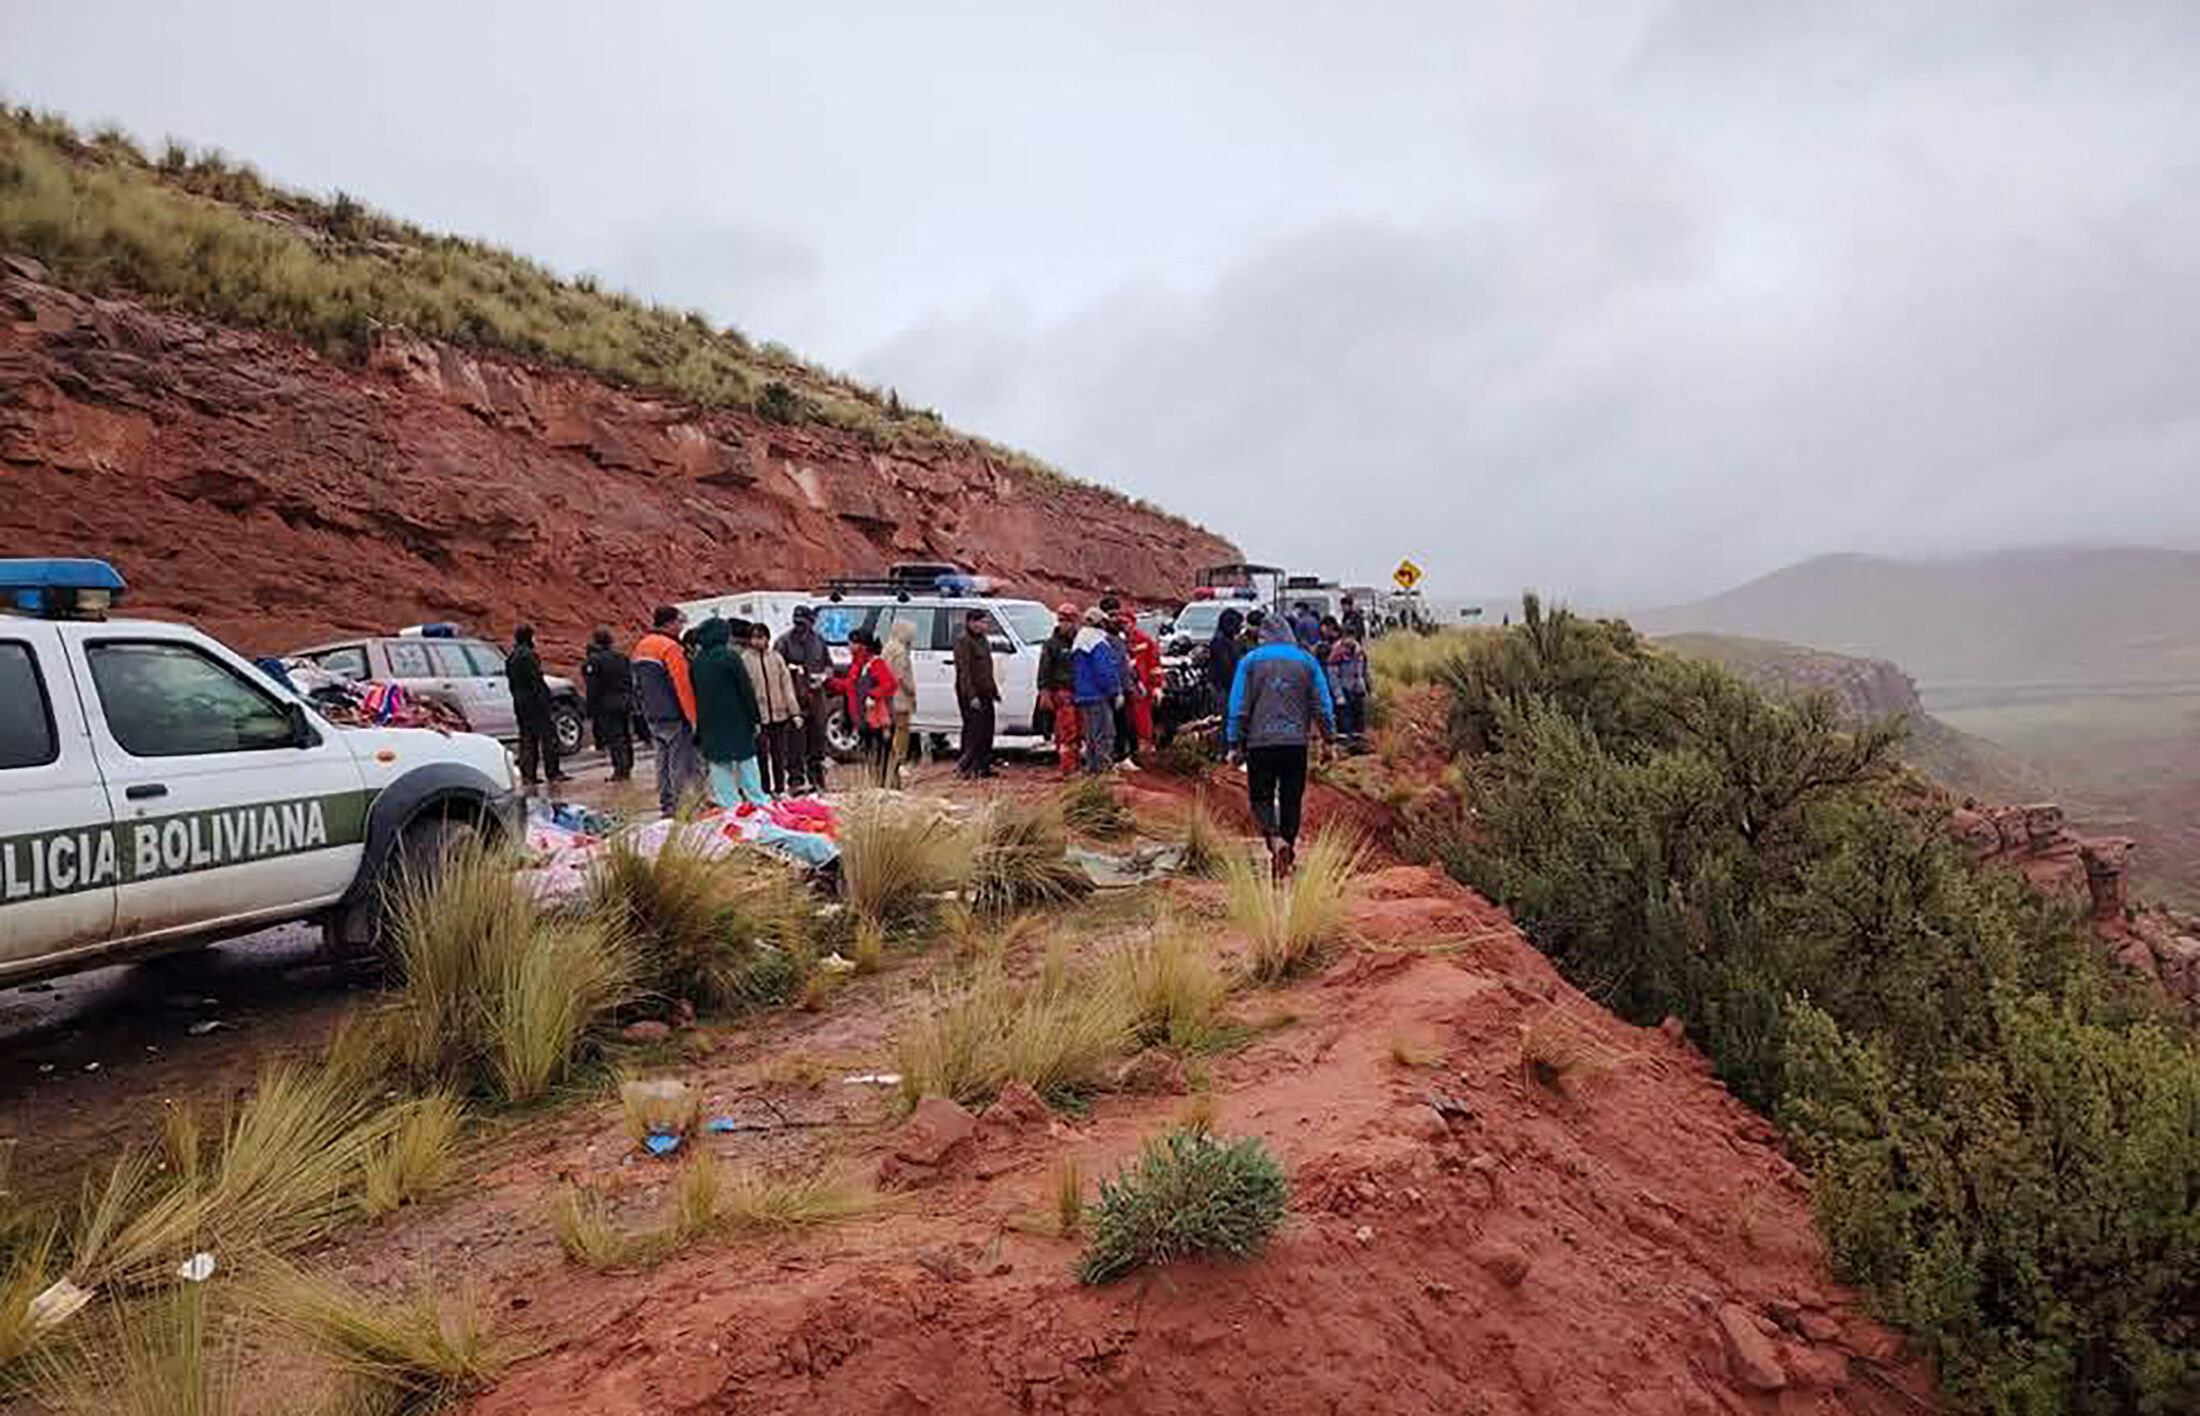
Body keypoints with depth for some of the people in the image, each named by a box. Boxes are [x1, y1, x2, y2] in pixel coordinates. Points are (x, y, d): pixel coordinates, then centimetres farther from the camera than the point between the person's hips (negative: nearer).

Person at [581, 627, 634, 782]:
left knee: (613, 737, -4)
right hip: (625, 703, 6)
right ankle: (627, 768, 18)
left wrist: (591, 711, -6)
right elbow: (630, 683, 14)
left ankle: (619, 770, -6)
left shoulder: (593, 661, -10)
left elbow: (592, 690, -11)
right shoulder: (622, 658, 10)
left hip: (607, 705, -6)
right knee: (625, 736, 13)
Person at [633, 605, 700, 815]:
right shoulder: (670, 647, -16)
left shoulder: (640, 646, 13)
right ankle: (681, 804, -2)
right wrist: (695, 718, -17)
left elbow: (638, 686, 19)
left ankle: (666, 804, 21)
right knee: (681, 763, -3)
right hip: (674, 716, -9)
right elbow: (683, 685, -20)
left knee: (664, 762, 15)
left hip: (653, 716, 9)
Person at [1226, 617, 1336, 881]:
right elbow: (1323, 706, 6)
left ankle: (1275, 839, -17)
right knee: (1291, 800, 10)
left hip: (1260, 743, -1)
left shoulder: (1250, 661, 1)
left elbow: (1238, 706, -1)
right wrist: (1329, 738, 16)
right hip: (1296, 742, 2)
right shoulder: (1307, 661, 6)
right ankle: (1287, 855, 14)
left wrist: (1234, 743, 4)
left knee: (1261, 797, 8)